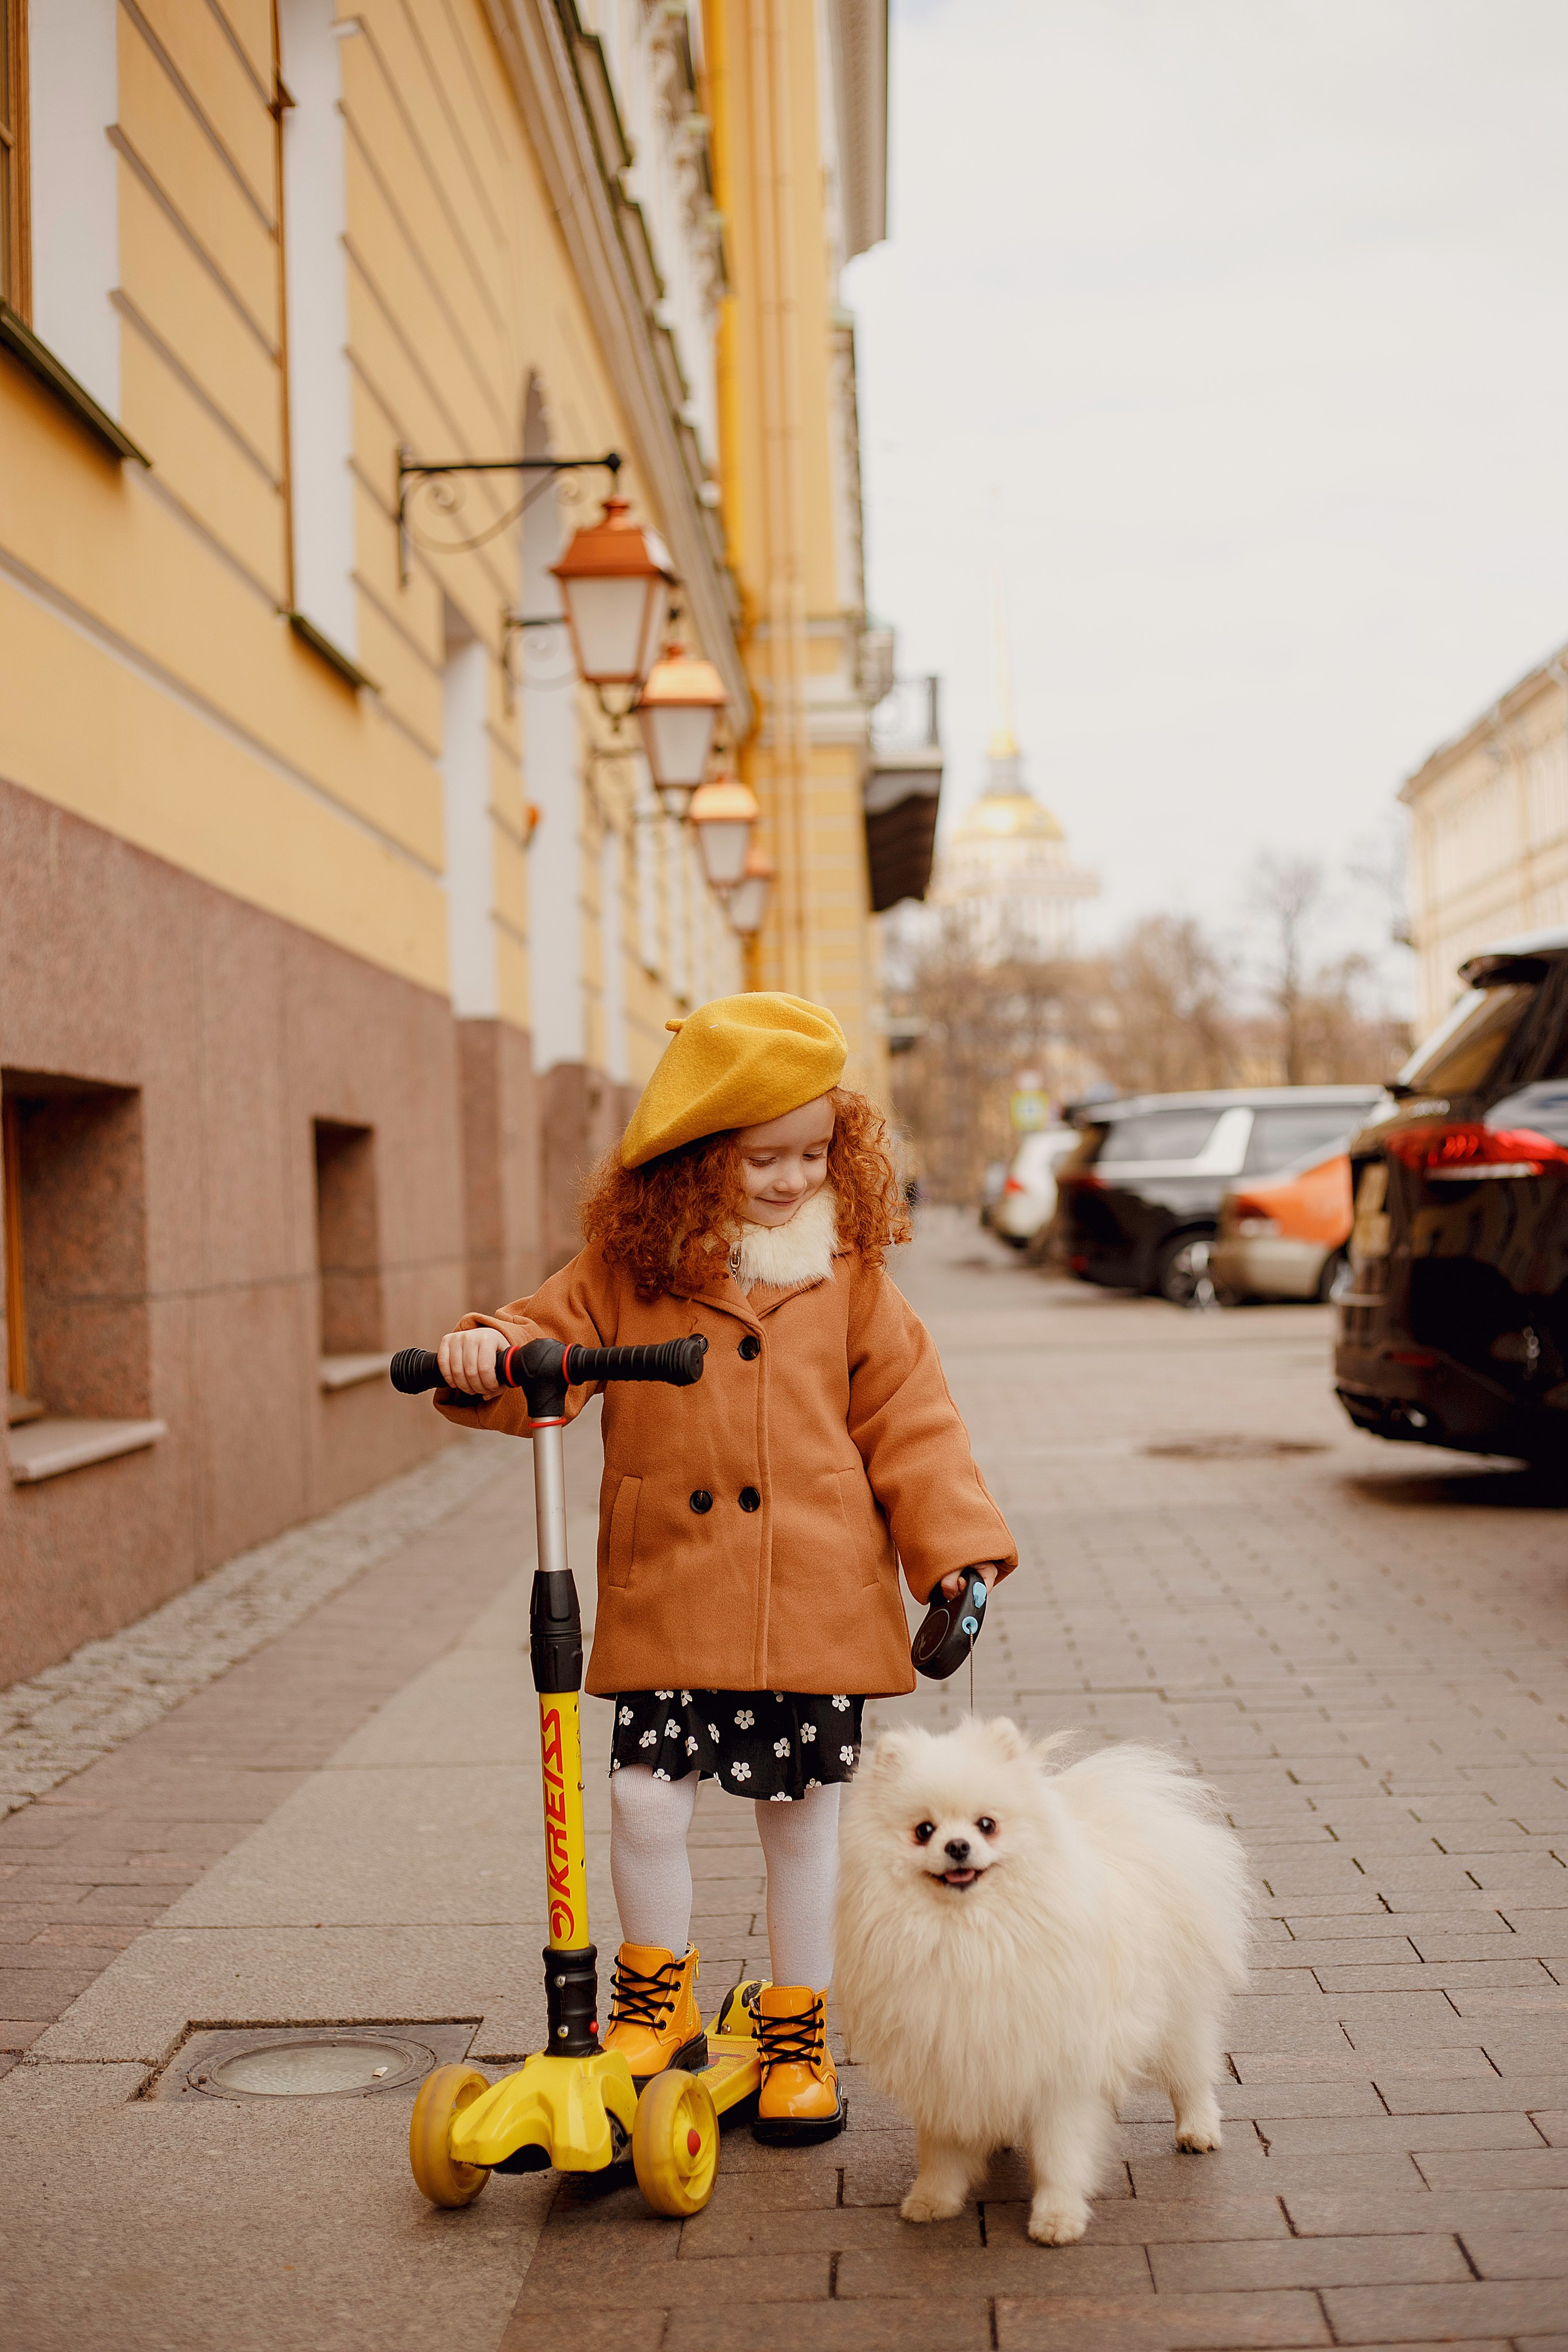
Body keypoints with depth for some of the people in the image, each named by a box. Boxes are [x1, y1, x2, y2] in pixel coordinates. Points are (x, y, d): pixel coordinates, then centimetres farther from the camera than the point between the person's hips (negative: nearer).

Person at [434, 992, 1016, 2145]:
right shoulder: (630, 1268, 2)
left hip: (816, 1603, 0)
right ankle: (659, 2004, 20)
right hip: (669, 1599, 0)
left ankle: (798, 2036, 25)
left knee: (801, 1817, 8)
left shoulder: (851, 1275, 3)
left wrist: (957, 1547, -2)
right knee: (647, 1798, -5)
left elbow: (907, 1421, 4)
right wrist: (488, 1352, -21)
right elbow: (552, 1344, 2)